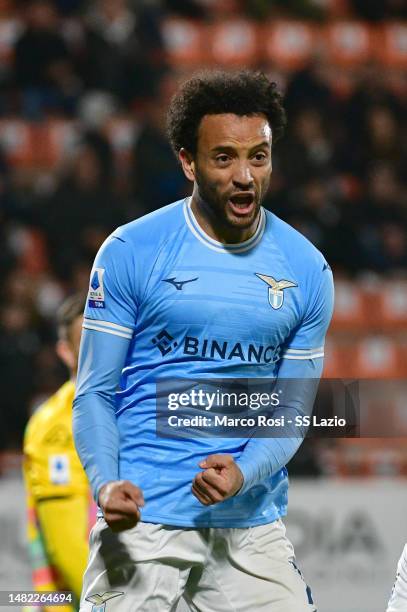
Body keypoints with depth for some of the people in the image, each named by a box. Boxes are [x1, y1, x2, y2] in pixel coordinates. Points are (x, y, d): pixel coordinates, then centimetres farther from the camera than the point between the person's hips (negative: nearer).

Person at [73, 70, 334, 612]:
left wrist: (243, 474, -14)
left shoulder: (307, 271, 4)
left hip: (252, 525, 2)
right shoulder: (130, 252, -3)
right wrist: (106, 483, -20)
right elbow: (95, 391, -2)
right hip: (144, 521, -2)